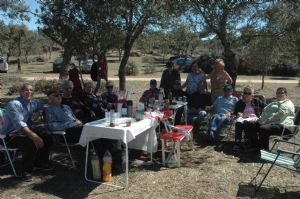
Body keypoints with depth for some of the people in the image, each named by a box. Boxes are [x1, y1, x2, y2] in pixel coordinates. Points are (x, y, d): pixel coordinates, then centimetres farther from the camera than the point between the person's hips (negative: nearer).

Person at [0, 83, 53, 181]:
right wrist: (34, 137, -40)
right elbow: (19, 124, -32)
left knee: (48, 138, -1)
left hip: (26, 131, 8)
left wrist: (37, 113, 2)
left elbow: (42, 106, 27)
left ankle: (40, 162, 19)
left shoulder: (33, 102, 2)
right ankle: (26, 171, -12)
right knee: (31, 143, -33)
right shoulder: (13, 104, -21)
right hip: (11, 135, -8)